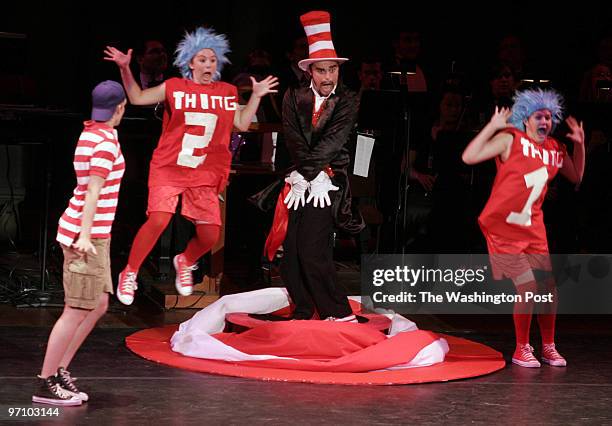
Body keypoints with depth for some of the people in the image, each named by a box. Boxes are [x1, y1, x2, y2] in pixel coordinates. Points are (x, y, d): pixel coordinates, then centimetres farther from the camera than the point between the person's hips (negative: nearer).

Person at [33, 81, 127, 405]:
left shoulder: (91, 132, 10)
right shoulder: (105, 141, -16)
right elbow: (94, 190, -22)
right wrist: (84, 235, -25)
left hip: (94, 233, 10)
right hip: (87, 235, -10)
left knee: (98, 305, 15)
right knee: (77, 311, -6)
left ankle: (60, 371, 18)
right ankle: (45, 384, -1)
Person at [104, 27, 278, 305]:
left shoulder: (227, 92, 10)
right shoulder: (175, 87, 2)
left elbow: (242, 124, 13)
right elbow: (137, 98, 4)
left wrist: (256, 97, 5)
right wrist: (125, 69, -8)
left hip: (205, 174, 3)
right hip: (169, 167, -3)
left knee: (210, 235, -5)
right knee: (158, 220, -23)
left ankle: (185, 262, 30)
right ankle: (129, 274, -4)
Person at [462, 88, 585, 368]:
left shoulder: (556, 150, 7)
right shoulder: (511, 140, -10)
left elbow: (576, 177, 22)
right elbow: (469, 157, -17)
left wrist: (580, 144, 9)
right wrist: (492, 126, -18)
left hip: (533, 229, 6)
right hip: (503, 227, -6)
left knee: (549, 286, 3)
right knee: (527, 286, -13)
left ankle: (549, 347, 20)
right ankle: (522, 350, 3)